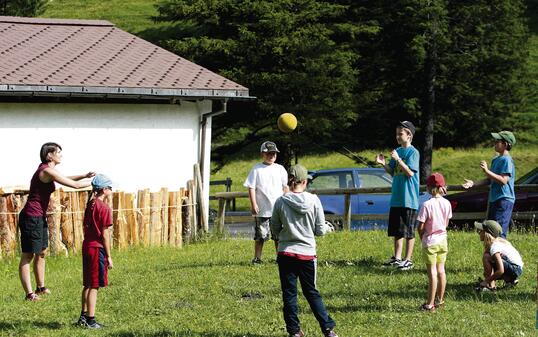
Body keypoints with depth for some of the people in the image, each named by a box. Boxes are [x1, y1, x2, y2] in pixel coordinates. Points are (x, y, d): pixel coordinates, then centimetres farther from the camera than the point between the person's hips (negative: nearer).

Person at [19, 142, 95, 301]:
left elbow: (66, 179, 27)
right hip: (32, 217, -10)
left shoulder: (46, 170, 11)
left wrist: (85, 176, 14)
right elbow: (75, 185, -17)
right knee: (27, 256, -4)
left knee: (41, 252, 18)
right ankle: (29, 293, -3)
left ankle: (40, 287, 29)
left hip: (39, 217, 10)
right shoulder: (47, 171, -19)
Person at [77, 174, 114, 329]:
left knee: (88, 285, 16)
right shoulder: (105, 208, -13)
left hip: (87, 246, 8)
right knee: (94, 286, -5)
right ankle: (90, 320, -4)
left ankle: (84, 316, 22)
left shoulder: (90, 205, 11)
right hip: (98, 248, -8)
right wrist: (109, 256, -10)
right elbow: (105, 235, -14)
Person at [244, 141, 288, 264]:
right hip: (262, 209, -2)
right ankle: (257, 257, 10)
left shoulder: (280, 169, 9)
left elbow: (285, 187, 14)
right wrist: (253, 204, -11)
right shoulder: (256, 169, 0)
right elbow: (251, 188, -3)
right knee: (260, 235, 2)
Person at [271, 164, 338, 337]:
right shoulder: (313, 200, -7)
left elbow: (274, 229, 3)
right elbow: (320, 230, -2)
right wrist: (327, 227, 20)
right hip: (307, 252, 1)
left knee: (289, 293, 8)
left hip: (285, 253, -1)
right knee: (312, 293, 12)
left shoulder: (281, 202, -6)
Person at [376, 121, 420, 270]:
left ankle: (408, 260, 4)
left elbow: (410, 172, -17)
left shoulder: (413, 152, -10)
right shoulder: (397, 151, 12)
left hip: (409, 199, -8)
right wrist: (384, 164, -2)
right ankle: (397, 258, 20)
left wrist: (398, 159, -22)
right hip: (396, 198, 8)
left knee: (409, 231, -1)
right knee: (396, 230, 12)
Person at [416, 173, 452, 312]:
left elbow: (420, 227, -15)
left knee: (432, 272, -3)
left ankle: (430, 304, 2)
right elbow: (446, 223, 9)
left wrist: (423, 238, 2)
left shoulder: (427, 205, -19)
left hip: (430, 242, -5)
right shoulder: (446, 203, -1)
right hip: (443, 239, 5)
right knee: (441, 270, 14)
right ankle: (440, 300, 23)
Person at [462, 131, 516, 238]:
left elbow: (504, 180, -23)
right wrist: (473, 183, 12)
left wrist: (487, 171, -24)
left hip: (504, 200, -10)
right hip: (493, 199, 10)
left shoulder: (507, 160, -13)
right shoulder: (496, 160, 17)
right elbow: (490, 180, 22)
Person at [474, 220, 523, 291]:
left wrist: (486, 281, -19)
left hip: (515, 270, -10)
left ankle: (491, 285, -18)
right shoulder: (498, 241, 9)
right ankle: (509, 280, 14)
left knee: (486, 257, -19)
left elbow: (500, 271, -27)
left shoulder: (494, 246, -19)